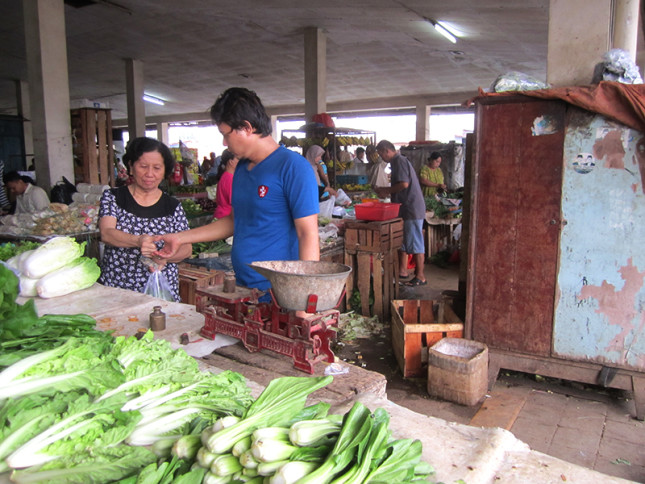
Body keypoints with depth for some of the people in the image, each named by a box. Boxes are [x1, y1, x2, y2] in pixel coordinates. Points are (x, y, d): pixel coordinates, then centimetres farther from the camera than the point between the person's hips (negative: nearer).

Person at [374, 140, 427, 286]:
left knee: (415, 243, -6)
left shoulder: (400, 161, -13)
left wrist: (387, 190, -11)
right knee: (402, 241, 16)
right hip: (406, 208, 11)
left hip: (412, 208, -11)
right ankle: (402, 270, 26)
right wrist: (386, 191, 13)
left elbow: (404, 184, -23)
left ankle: (420, 276, 0)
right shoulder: (397, 161, 18)